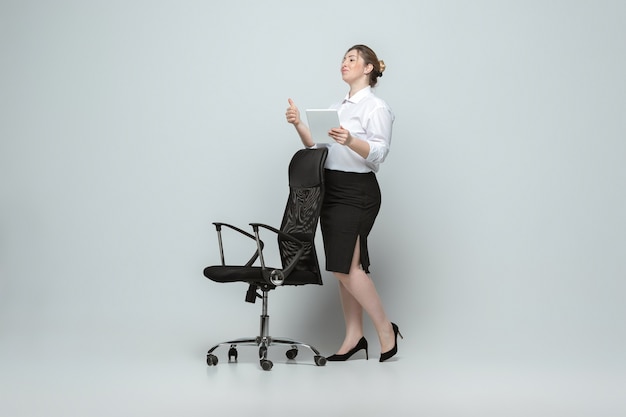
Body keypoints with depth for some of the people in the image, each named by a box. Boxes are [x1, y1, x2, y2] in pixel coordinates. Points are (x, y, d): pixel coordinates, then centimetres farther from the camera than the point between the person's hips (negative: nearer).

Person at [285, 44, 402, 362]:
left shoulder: (376, 108, -5)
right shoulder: (336, 107, 18)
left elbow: (378, 155, -16)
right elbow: (316, 148, 13)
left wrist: (351, 141, -33)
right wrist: (299, 125, -3)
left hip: (357, 192, -8)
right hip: (332, 190, 8)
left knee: (346, 266, -13)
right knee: (344, 267, 6)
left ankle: (385, 329, 1)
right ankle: (354, 337, 11)